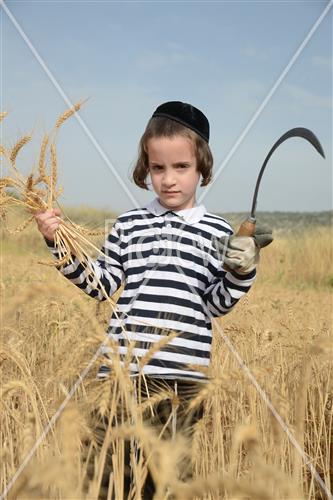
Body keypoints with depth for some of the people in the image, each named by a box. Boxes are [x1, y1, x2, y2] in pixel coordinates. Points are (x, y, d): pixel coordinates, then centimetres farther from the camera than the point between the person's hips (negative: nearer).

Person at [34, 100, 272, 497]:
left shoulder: (217, 232, 4)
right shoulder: (128, 225, 7)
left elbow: (216, 304, 5)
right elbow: (101, 284, 8)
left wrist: (241, 274, -12)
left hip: (184, 374, -1)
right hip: (125, 368, 1)